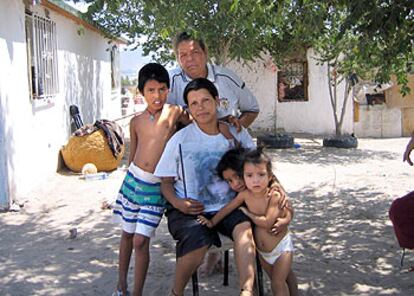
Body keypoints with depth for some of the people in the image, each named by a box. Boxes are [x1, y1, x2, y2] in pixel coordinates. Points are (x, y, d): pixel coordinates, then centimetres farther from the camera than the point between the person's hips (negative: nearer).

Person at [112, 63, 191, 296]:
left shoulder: (175, 112, -5)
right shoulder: (136, 121, 6)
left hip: (157, 186, -4)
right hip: (134, 179, 4)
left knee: (141, 241, -7)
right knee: (127, 234, 16)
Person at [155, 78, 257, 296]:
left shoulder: (236, 133, 6)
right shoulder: (180, 140, 0)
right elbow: (166, 182, 6)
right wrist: (177, 202, -14)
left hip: (228, 206, 2)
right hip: (190, 210, -2)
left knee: (244, 226, -31)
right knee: (198, 242, -31)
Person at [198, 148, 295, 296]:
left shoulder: (274, 195, -28)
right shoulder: (245, 194, -14)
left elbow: (267, 223, -34)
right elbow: (228, 208, 2)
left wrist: (248, 213, -20)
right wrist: (212, 222, 7)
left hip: (281, 247, -5)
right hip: (262, 251, 5)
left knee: (278, 283, -5)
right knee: (275, 281, 16)